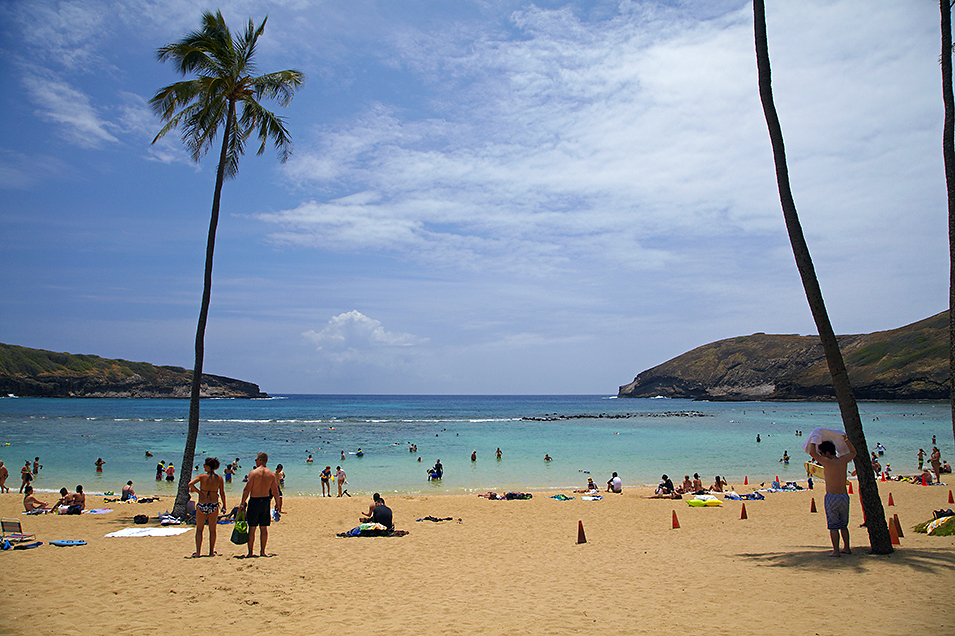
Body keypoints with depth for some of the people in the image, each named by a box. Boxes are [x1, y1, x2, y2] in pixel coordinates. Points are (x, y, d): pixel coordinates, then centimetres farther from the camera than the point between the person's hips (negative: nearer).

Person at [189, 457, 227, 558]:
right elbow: (222, 493, 1)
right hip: (214, 505, 2)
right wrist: (224, 506, 9)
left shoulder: (202, 477, -9)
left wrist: (198, 491, -8)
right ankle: (211, 552, 18)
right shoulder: (219, 479, -3)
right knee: (212, 530, 13)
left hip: (202, 505, -2)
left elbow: (190, 484, -23)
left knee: (199, 529, 13)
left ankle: (198, 551, 8)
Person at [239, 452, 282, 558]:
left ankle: (250, 552, 7)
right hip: (265, 501, 3)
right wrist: (278, 505, 12)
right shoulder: (271, 474, 2)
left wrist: (242, 503, -6)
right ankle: (262, 551, 12)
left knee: (252, 528, 4)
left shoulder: (253, 472, -9)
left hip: (254, 501, -3)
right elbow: (275, 492, 3)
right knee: (264, 528, 10)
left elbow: (247, 489, -12)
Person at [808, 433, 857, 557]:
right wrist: (846, 439, 22)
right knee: (843, 525, 19)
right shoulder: (843, 460, 1)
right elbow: (853, 452, 21)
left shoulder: (828, 463, -17)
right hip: (844, 496, 6)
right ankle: (846, 548, 25)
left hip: (832, 497, -6)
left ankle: (836, 551, 5)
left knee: (833, 526, 2)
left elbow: (812, 452, -19)